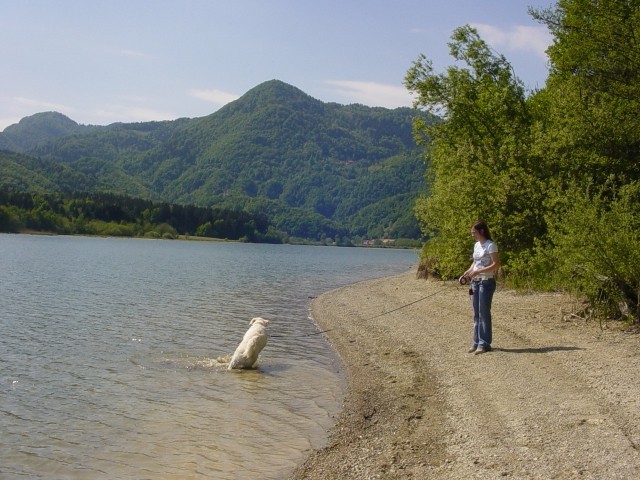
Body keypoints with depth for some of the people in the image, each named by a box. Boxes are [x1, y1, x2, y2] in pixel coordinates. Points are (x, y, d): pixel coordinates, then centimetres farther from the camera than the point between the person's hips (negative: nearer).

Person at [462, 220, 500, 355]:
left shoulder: (490, 245, -12)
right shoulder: (476, 245, 13)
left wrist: (478, 272, -22)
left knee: (484, 313, -5)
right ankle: (476, 342, 14)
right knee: (476, 313, 9)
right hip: (476, 282, 8)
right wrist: (468, 271, 2)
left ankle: (484, 344, 0)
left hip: (487, 282, -8)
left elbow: (496, 265, -17)